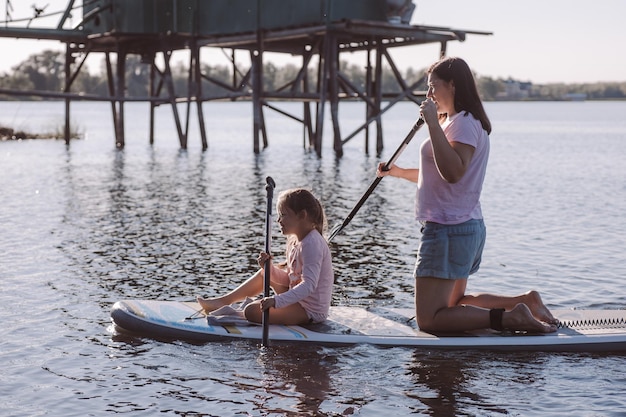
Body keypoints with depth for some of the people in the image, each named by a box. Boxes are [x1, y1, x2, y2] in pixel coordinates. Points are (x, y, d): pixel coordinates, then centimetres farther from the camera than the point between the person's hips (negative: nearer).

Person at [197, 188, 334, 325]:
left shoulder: (311, 244, -22)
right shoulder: (295, 241, 10)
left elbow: (309, 285, -32)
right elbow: (288, 279, 12)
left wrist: (277, 301, -42)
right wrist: (269, 267, -7)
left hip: (310, 311, -10)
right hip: (300, 301, 10)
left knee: (252, 311, -20)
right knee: (264, 273, 24)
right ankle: (224, 301, 24)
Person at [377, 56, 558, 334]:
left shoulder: (464, 123, -15)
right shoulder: (456, 122, 17)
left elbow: (452, 172, -31)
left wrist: (433, 123, -28)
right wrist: (398, 172, 24)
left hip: (448, 232, -11)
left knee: (428, 319, -10)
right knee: (454, 304, 23)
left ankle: (510, 318, -15)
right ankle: (525, 301, 16)